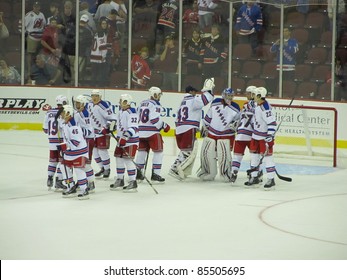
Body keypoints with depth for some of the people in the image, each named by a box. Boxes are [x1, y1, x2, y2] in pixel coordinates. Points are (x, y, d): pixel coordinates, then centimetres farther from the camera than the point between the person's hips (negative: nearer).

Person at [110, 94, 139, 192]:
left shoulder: (131, 113, -18)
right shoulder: (121, 111, 13)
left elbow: (133, 128, -25)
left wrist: (125, 137, -31)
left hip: (131, 140, -10)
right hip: (121, 139, 10)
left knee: (128, 160, -13)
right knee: (119, 158, 13)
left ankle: (133, 182, -9)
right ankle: (119, 181, 25)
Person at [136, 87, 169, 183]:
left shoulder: (142, 103, 14)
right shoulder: (155, 105, -12)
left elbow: (138, 117, 20)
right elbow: (155, 120, -20)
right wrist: (164, 126, -7)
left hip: (140, 131, 8)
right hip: (152, 132, -8)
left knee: (142, 150, 17)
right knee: (158, 152, 0)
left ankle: (138, 172, 19)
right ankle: (155, 174, -5)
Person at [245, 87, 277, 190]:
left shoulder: (265, 108, -25)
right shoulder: (258, 105, 4)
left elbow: (272, 122, -27)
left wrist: (270, 136, -30)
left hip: (265, 136, -10)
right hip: (256, 135, 10)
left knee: (267, 156, -7)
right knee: (254, 154, 13)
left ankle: (271, 180, -1)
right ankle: (254, 177, 23)